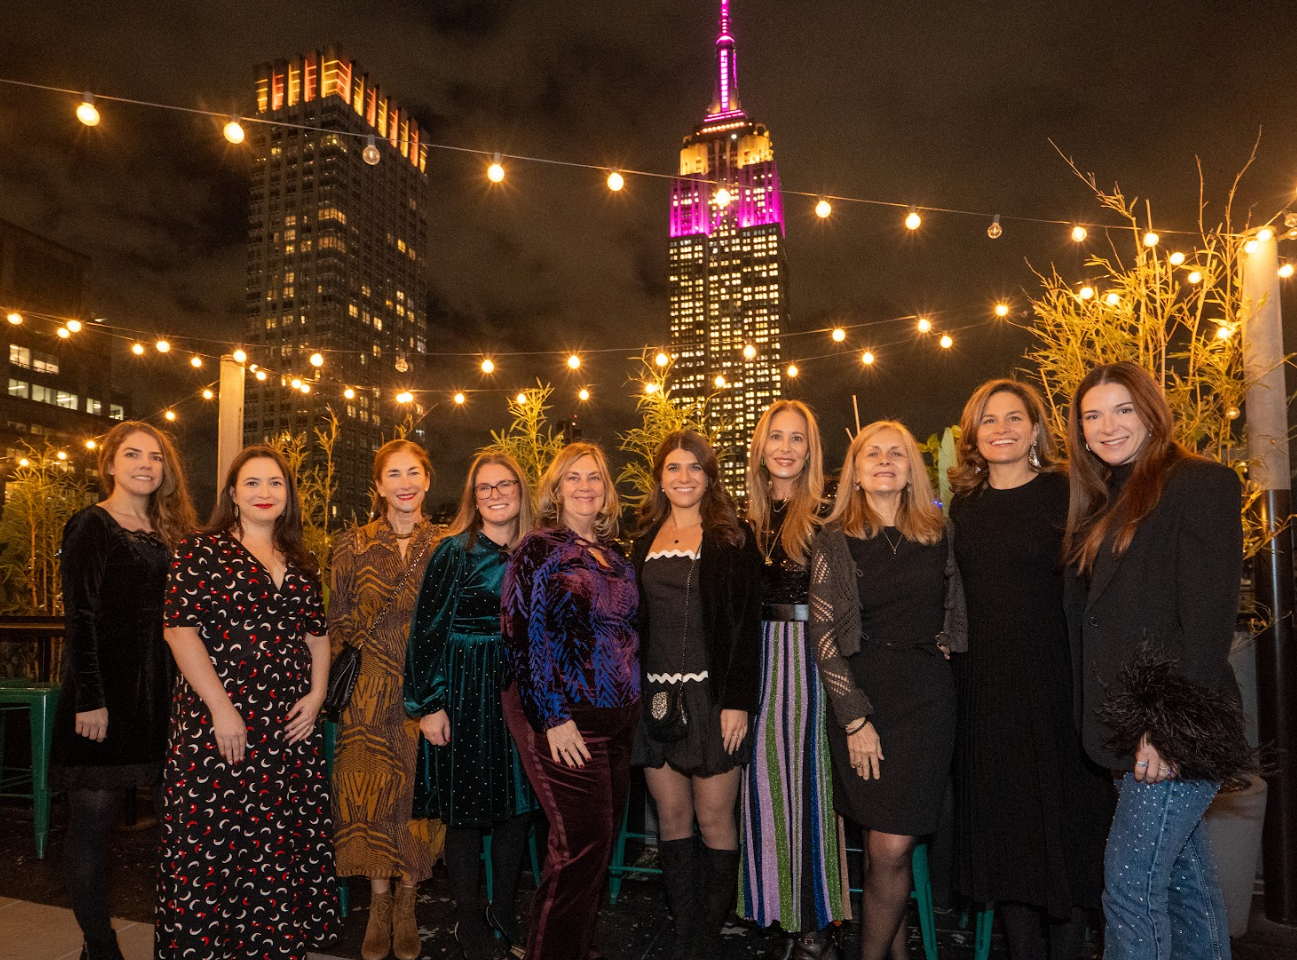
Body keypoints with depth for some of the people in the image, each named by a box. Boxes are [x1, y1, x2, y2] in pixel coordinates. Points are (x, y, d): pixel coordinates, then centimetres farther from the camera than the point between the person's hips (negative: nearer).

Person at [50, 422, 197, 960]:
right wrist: (90, 699, -15)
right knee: (92, 819, 3)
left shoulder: (170, 533, 14)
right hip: (105, 695, -5)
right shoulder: (90, 527, -2)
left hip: (163, 695, 5)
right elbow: (80, 618, -9)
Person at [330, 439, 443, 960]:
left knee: (417, 789, 4)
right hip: (370, 691, 0)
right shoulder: (353, 545, 3)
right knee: (370, 790, 4)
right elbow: (337, 624, 6)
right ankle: (379, 902, 23)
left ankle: (406, 903, 22)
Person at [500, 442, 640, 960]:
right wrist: (551, 717, -16)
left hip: (620, 717, 7)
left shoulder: (615, 553, 12)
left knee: (601, 841, 13)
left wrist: (632, 699, 14)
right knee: (583, 844, -6)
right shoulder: (539, 548, -7)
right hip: (566, 720, -6)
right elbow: (521, 636, -12)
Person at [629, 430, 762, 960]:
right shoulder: (646, 538, 12)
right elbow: (633, 620, 13)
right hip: (654, 694, 4)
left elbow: (746, 624, -7)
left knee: (714, 818, 2)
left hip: (712, 695, -4)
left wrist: (738, 701, -13)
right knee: (672, 817, 9)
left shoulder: (732, 537, -2)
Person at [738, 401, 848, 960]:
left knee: (807, 772, 0)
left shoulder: (828, 512, -4)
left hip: (811, 655, -4)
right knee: (765, 771, 7)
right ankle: (779, 908, 22)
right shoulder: (749, 517, 10)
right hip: (760, 654, 5)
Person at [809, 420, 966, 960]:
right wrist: (855, 718, -7)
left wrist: (936, 651, 4)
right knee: (884, 848, 4)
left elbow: (954, 614, 21)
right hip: (861, 697, -1)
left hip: (926, 698, 1)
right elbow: (823, 635, -2)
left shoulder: (938, 535, 8)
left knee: (891, 848, -4)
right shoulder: (836, 542, 2)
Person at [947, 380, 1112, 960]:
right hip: (984, 688, 4)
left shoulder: (1066, 493, -3)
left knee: (1062, 819, 5)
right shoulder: (962, 506, 9)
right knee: (1002, 824, 10)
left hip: (1055, 680, -4)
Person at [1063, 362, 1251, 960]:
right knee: (1185, 874, 16)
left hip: (1175, 728, -8)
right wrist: (1104, 722, 8)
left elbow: (1209, 615, -16)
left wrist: (1171, 725, -20)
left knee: (1130, 882, -6)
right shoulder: (1102, 505, 17)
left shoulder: (1199, 484, -7)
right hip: (1127, 726, 8)